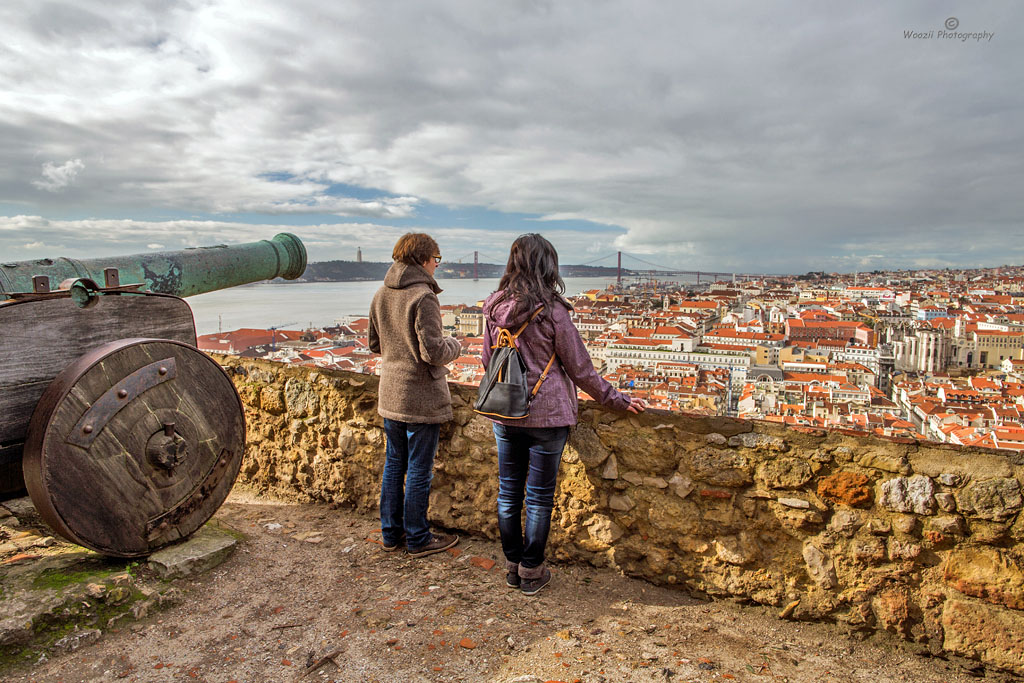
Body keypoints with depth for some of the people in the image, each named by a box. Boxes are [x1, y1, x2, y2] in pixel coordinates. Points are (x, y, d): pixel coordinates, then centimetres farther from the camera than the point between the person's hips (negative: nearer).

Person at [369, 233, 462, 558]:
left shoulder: (380, 295, 6)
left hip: (390, 394, 8)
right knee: (419, 471, 5)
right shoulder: (422, 297, -19)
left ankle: (391, 533, 29)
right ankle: (418, 539, 19)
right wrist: (453, 345, -3)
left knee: (394, 465, 18)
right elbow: (433, 352, -22)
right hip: (421, 398, -7)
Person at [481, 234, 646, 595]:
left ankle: (512, 565, 30)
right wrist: (618, 400, 4)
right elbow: (581, 369, -9)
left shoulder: (495, 308, -1)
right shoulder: (552, 312, -16)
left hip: (504, 414, 5)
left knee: (508, 492, 16)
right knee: (539, 497, 10)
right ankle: (531, 572, 23)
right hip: (546, 416, -4)